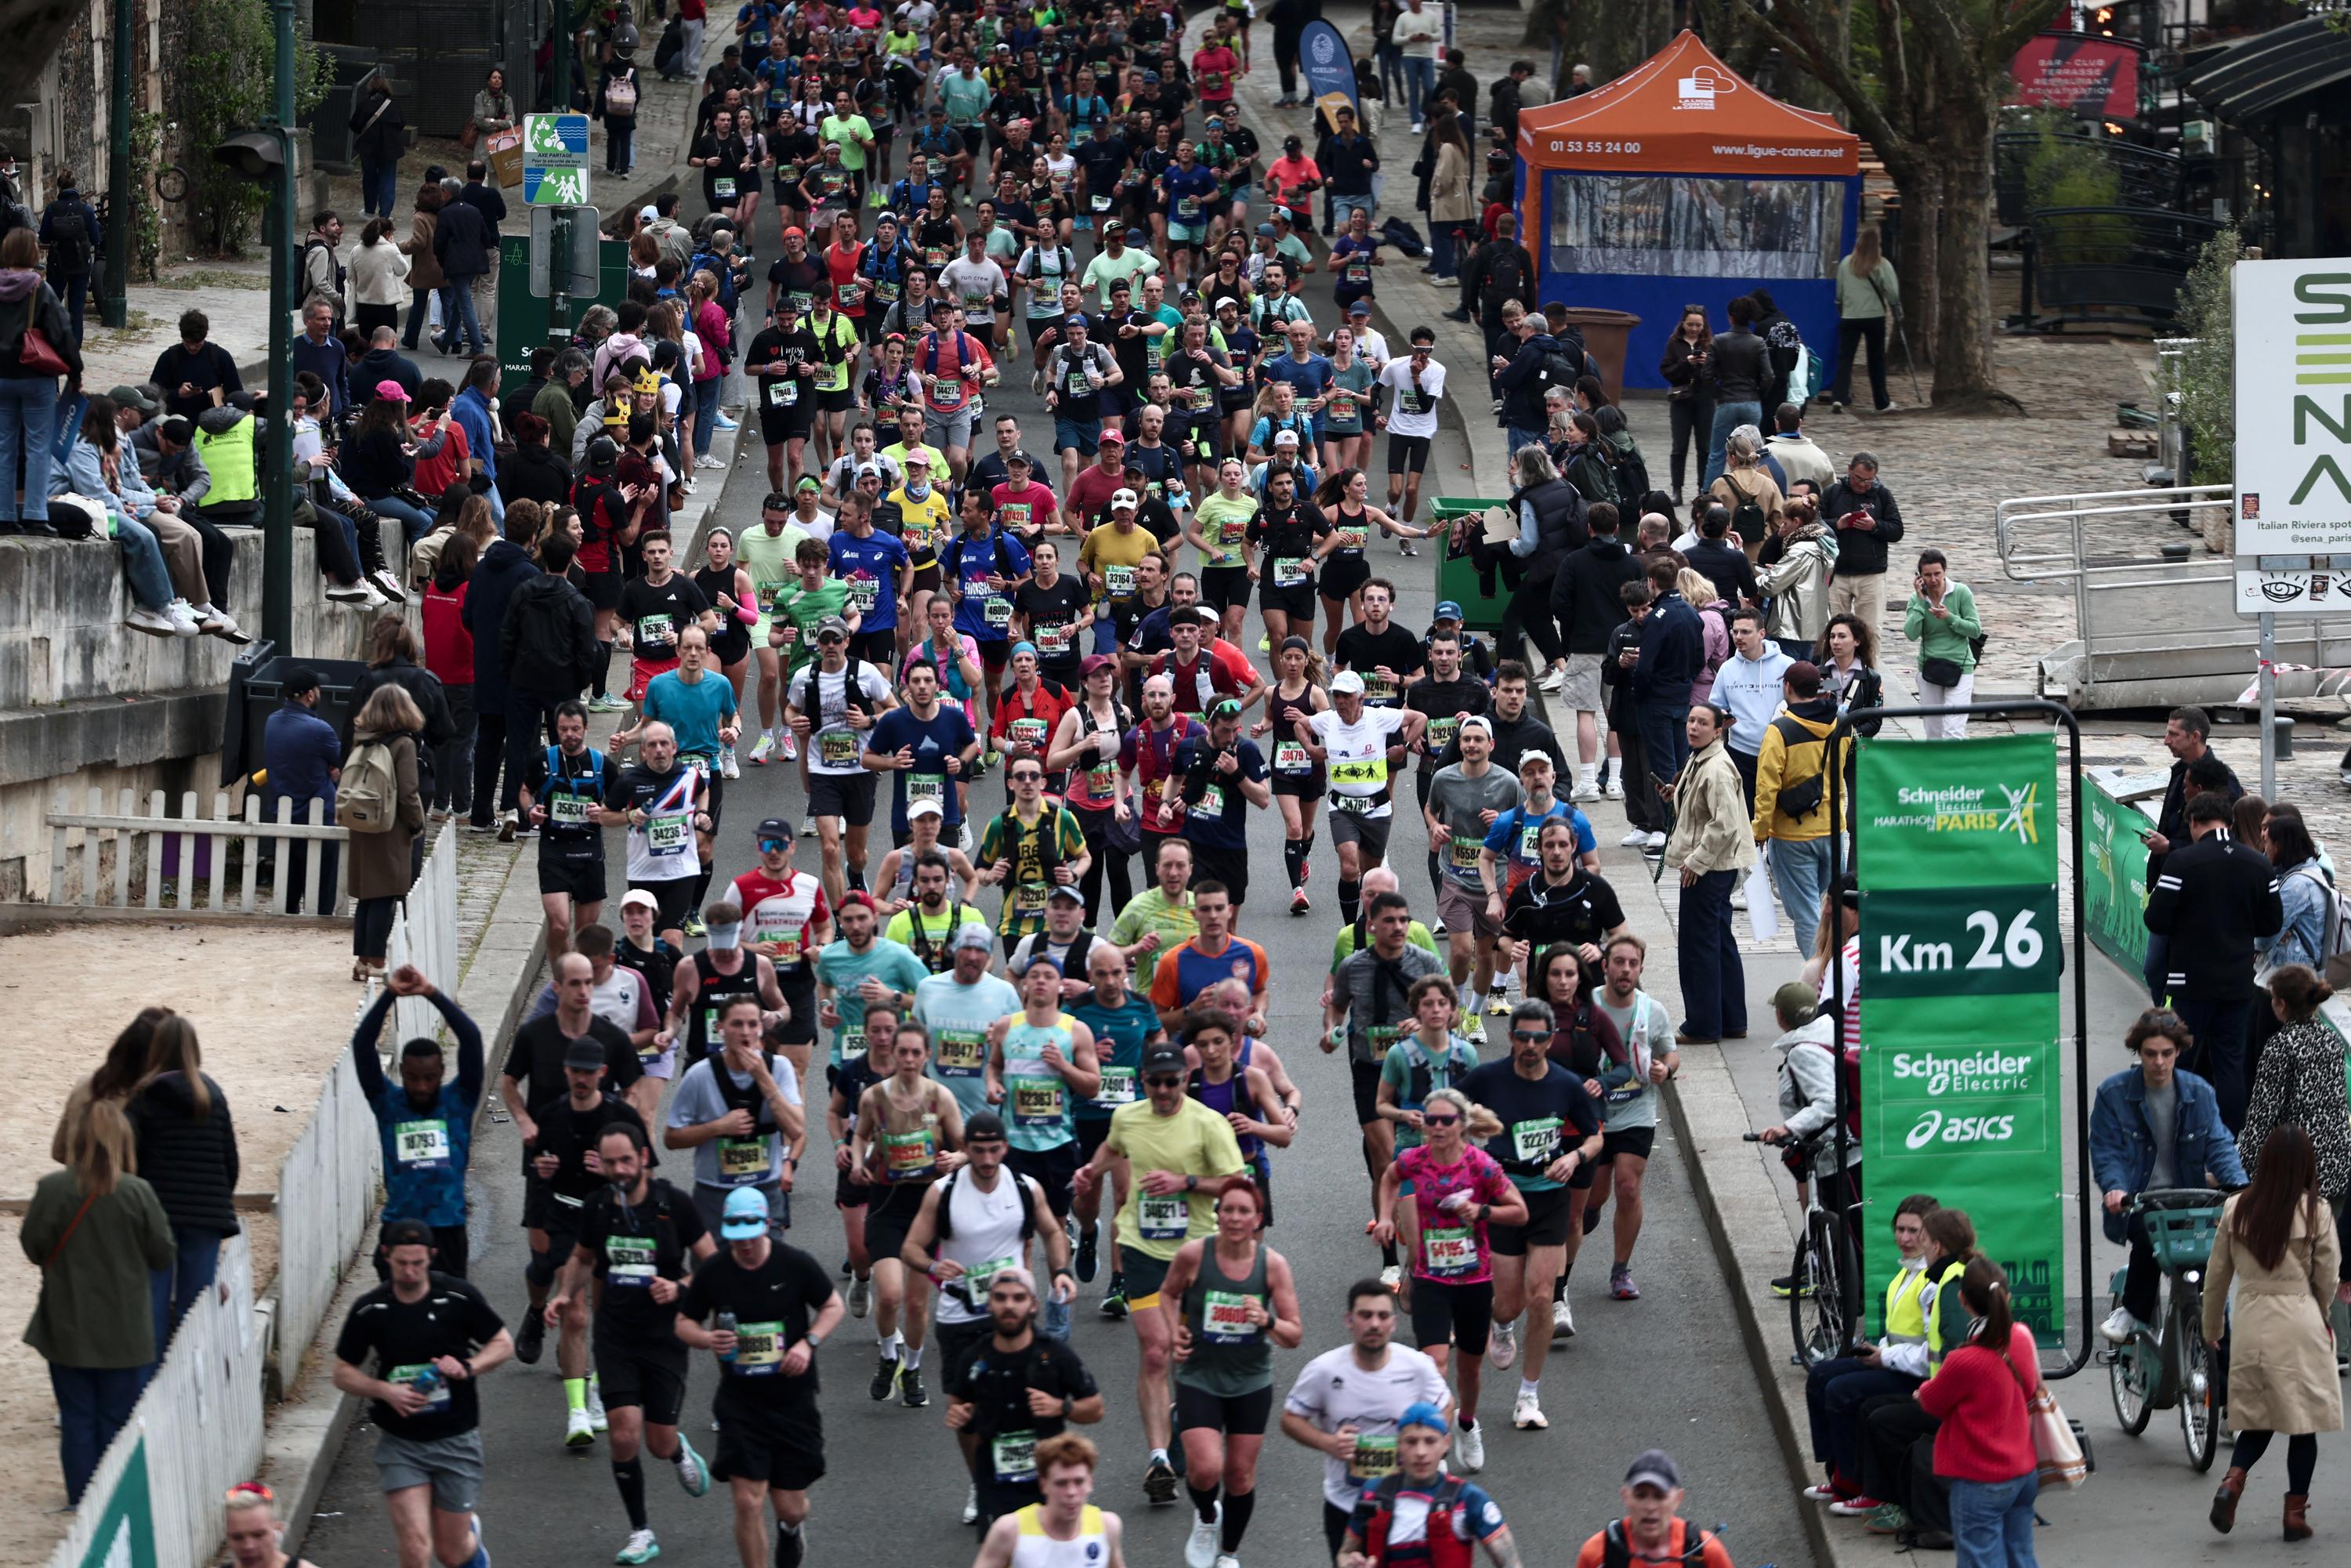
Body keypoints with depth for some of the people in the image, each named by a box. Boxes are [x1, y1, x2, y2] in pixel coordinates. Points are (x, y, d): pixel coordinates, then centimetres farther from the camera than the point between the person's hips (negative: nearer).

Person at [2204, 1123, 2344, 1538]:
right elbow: (2327, 1280, -2)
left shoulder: (2237, 1209, 0)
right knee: (2303, 1422, 8)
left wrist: (2212, 1328, 20)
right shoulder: (2315, 1212, -8)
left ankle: (2232, 1481, -8)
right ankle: (2295, 1514, 10)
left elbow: (2216, 1275, 6)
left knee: (2257, 1416, 15)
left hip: (2250, 1323, 3)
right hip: (2299, 1324, -3)